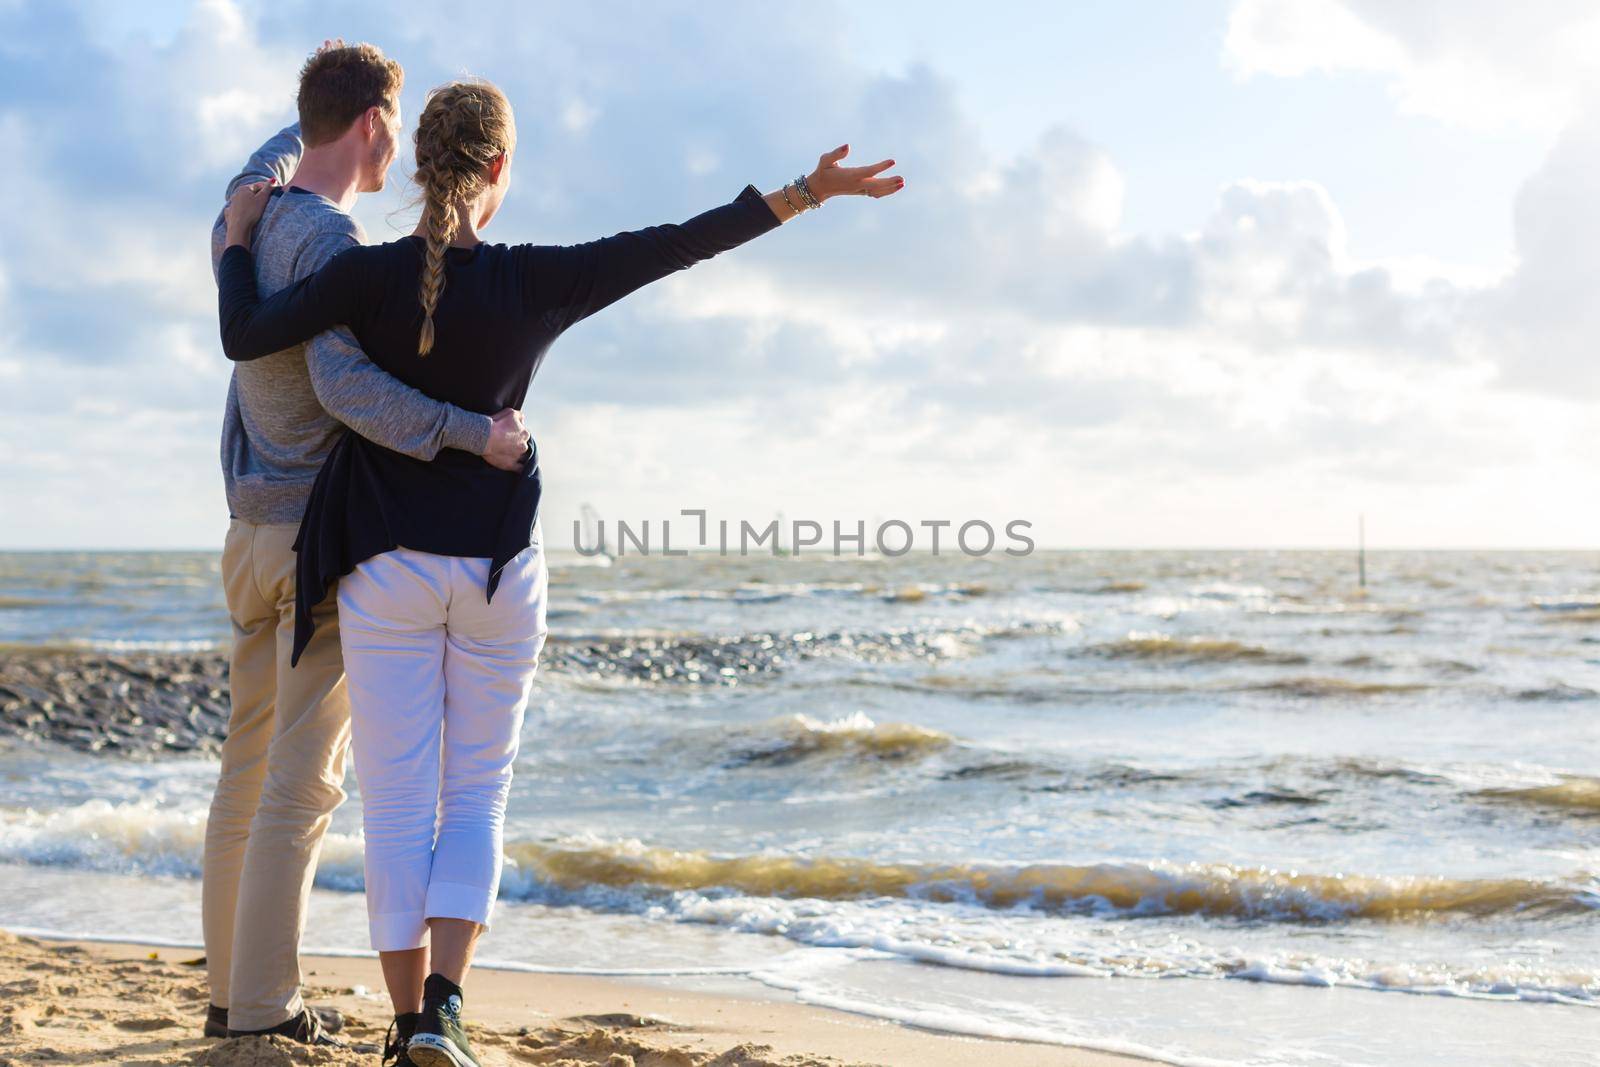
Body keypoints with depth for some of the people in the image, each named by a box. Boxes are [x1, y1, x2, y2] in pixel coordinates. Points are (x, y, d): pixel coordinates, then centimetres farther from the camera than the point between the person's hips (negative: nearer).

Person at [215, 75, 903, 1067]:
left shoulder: (372, 275, -10)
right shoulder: (534, 282, -8)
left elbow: (246, 337, -14)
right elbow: (673, 244, -5)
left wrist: (238, 239, 4)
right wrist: (801, 194, 1)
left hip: (388, 570, 0)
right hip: (497, 571, 0)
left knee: (398, 805, 6)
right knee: (476, 799, 11)